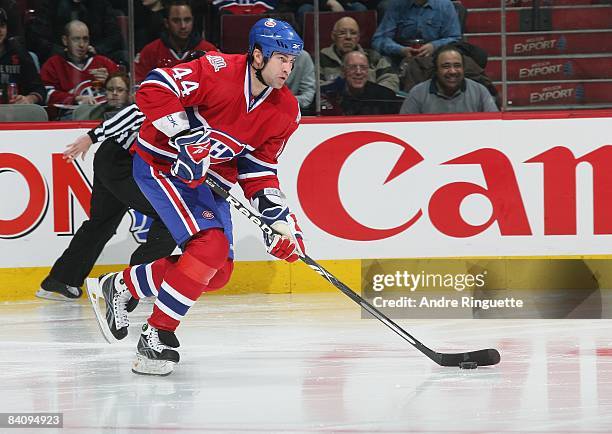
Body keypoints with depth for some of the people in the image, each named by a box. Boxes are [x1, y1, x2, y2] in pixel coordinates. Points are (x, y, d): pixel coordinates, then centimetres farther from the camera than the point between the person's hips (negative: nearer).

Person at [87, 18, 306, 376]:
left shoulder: (285, 111, -1)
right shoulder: (220, 70, -22)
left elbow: (259, 171, 4)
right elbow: (154, 89, -27)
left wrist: (279, 219, -8)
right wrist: (187, 134, -32)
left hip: (210, 179, 8)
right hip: (161, 162, -8)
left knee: (218, 271, 3)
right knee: (210, 246, -23)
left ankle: (120, 287, 19)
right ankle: (157, 335, -12)